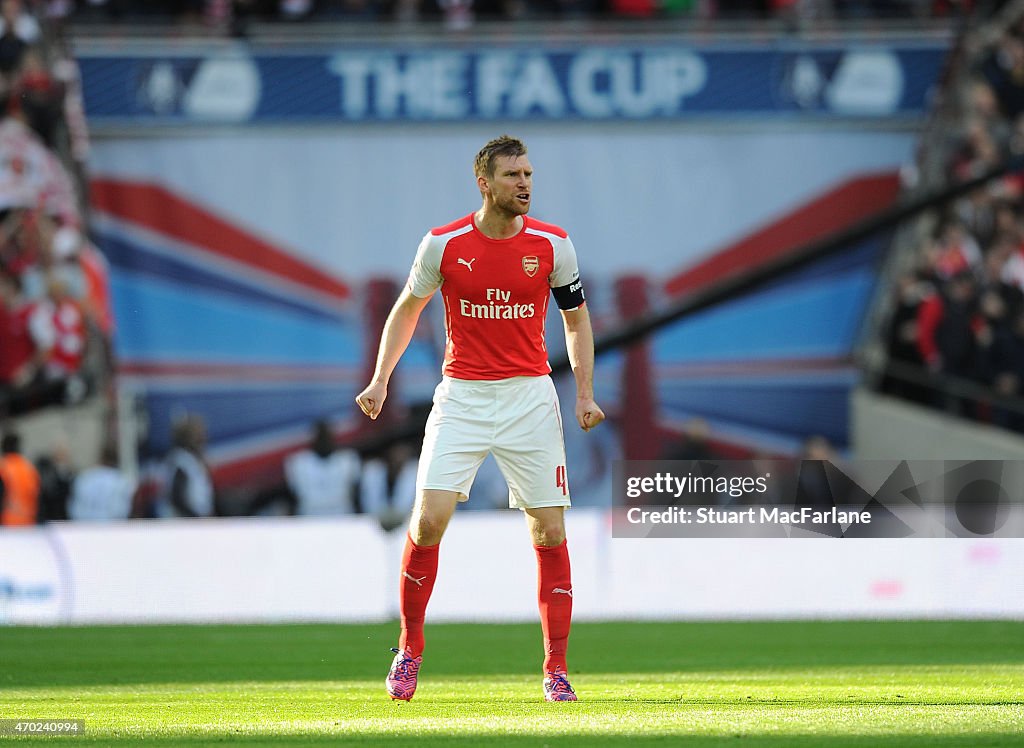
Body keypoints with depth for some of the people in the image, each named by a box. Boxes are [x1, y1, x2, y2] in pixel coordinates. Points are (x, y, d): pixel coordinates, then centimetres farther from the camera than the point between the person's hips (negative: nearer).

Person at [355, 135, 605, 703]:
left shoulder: (552, 244, -2)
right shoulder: (444, 244, -4)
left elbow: (576, 318, 11)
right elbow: (407, 308, 11)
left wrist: (585, 393, 1)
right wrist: (380, 379, 2)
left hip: (530, 396, 1)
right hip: (461, 396, -1)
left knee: (550, 531, -2)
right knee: (429, 518, -13)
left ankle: (556, 669, 6)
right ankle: (409, 648, 6)